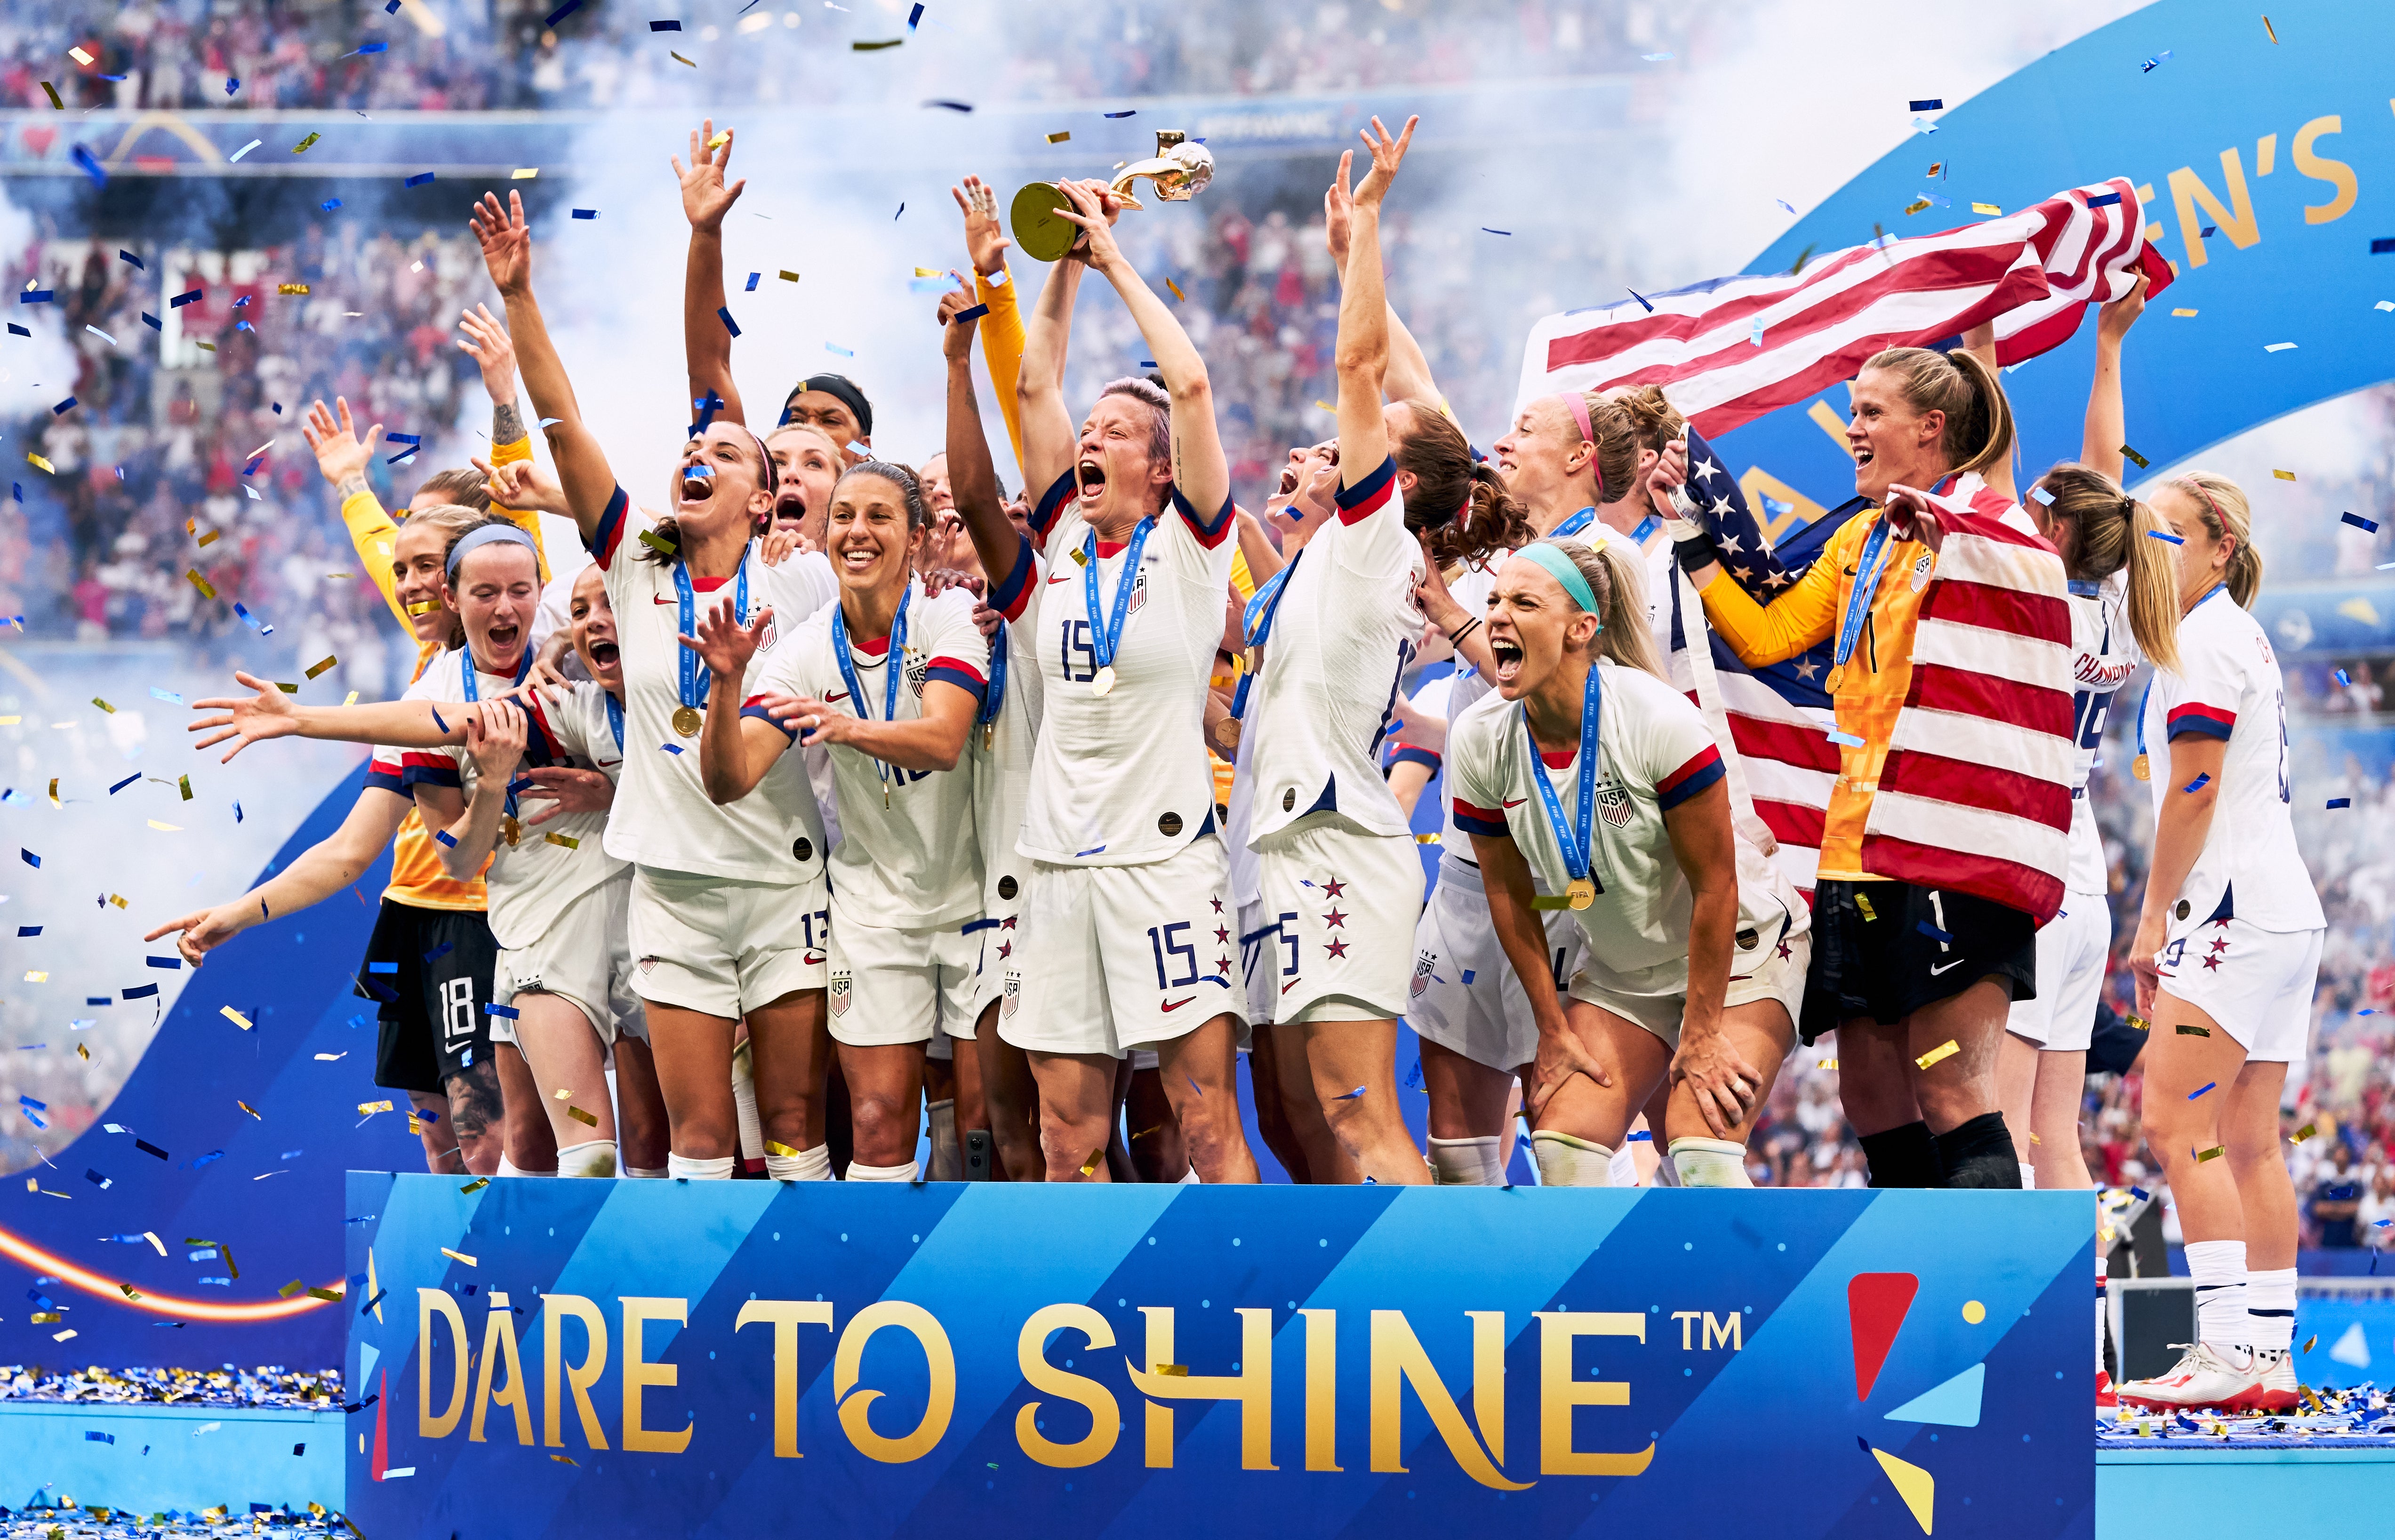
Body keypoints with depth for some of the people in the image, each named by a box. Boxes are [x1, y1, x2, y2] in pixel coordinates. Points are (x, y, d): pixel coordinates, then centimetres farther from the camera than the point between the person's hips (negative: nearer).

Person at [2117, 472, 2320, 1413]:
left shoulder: (2203, 639, -9)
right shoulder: (2244, 639, 21)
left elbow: (2193, 792, -14)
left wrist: (2154, 916, -9)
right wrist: (2173, 921, 22)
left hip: (2234, 911, -10)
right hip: (2284, 913, 10)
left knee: (2176, 1122, -14)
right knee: (2249, 1140, 7)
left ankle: (2229, 1346, -21)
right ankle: (2272, 1355, 5)